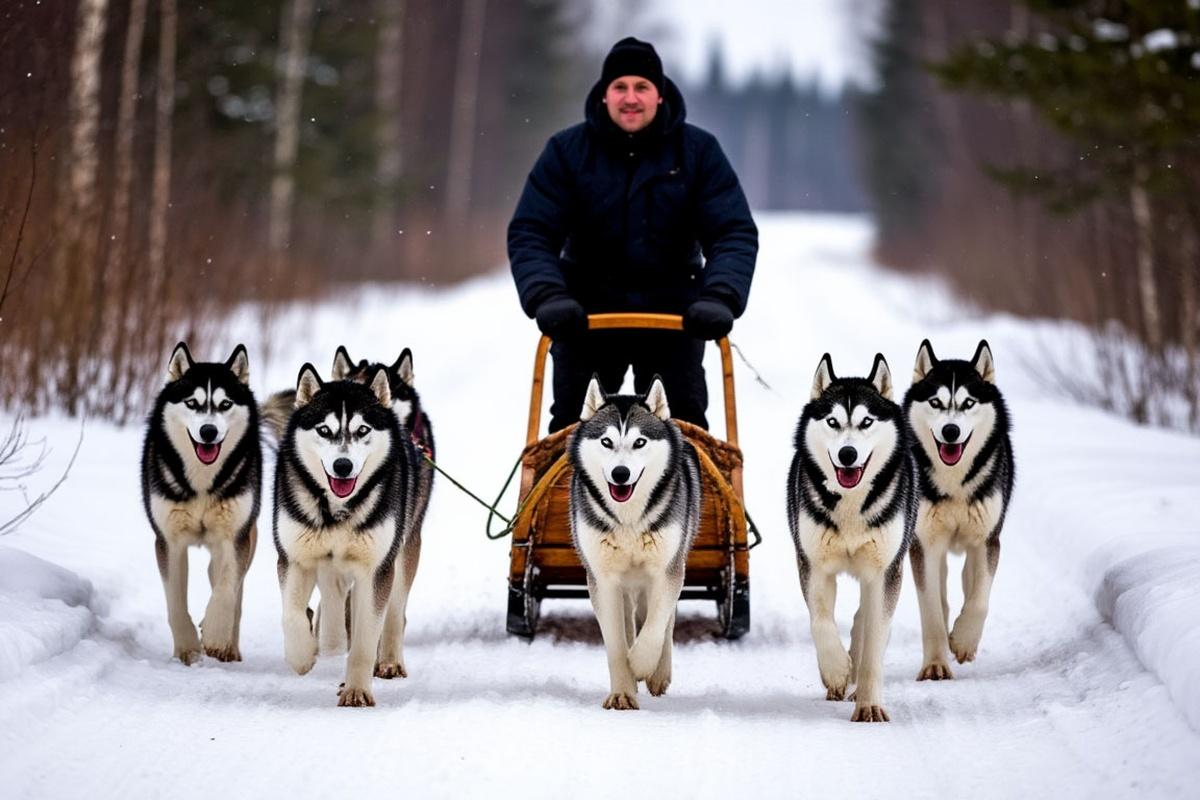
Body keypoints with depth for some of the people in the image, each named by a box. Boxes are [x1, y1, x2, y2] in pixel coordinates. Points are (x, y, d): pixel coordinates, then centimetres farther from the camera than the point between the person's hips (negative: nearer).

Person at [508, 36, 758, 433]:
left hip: (673, 314, 0)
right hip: (585, 315, 0)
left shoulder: (698, 150, -6)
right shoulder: (567, 150, -6)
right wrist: (546, 296, -28)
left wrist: (720, 297, -29)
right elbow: (529, 234, -10)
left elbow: (735, 233, -11)